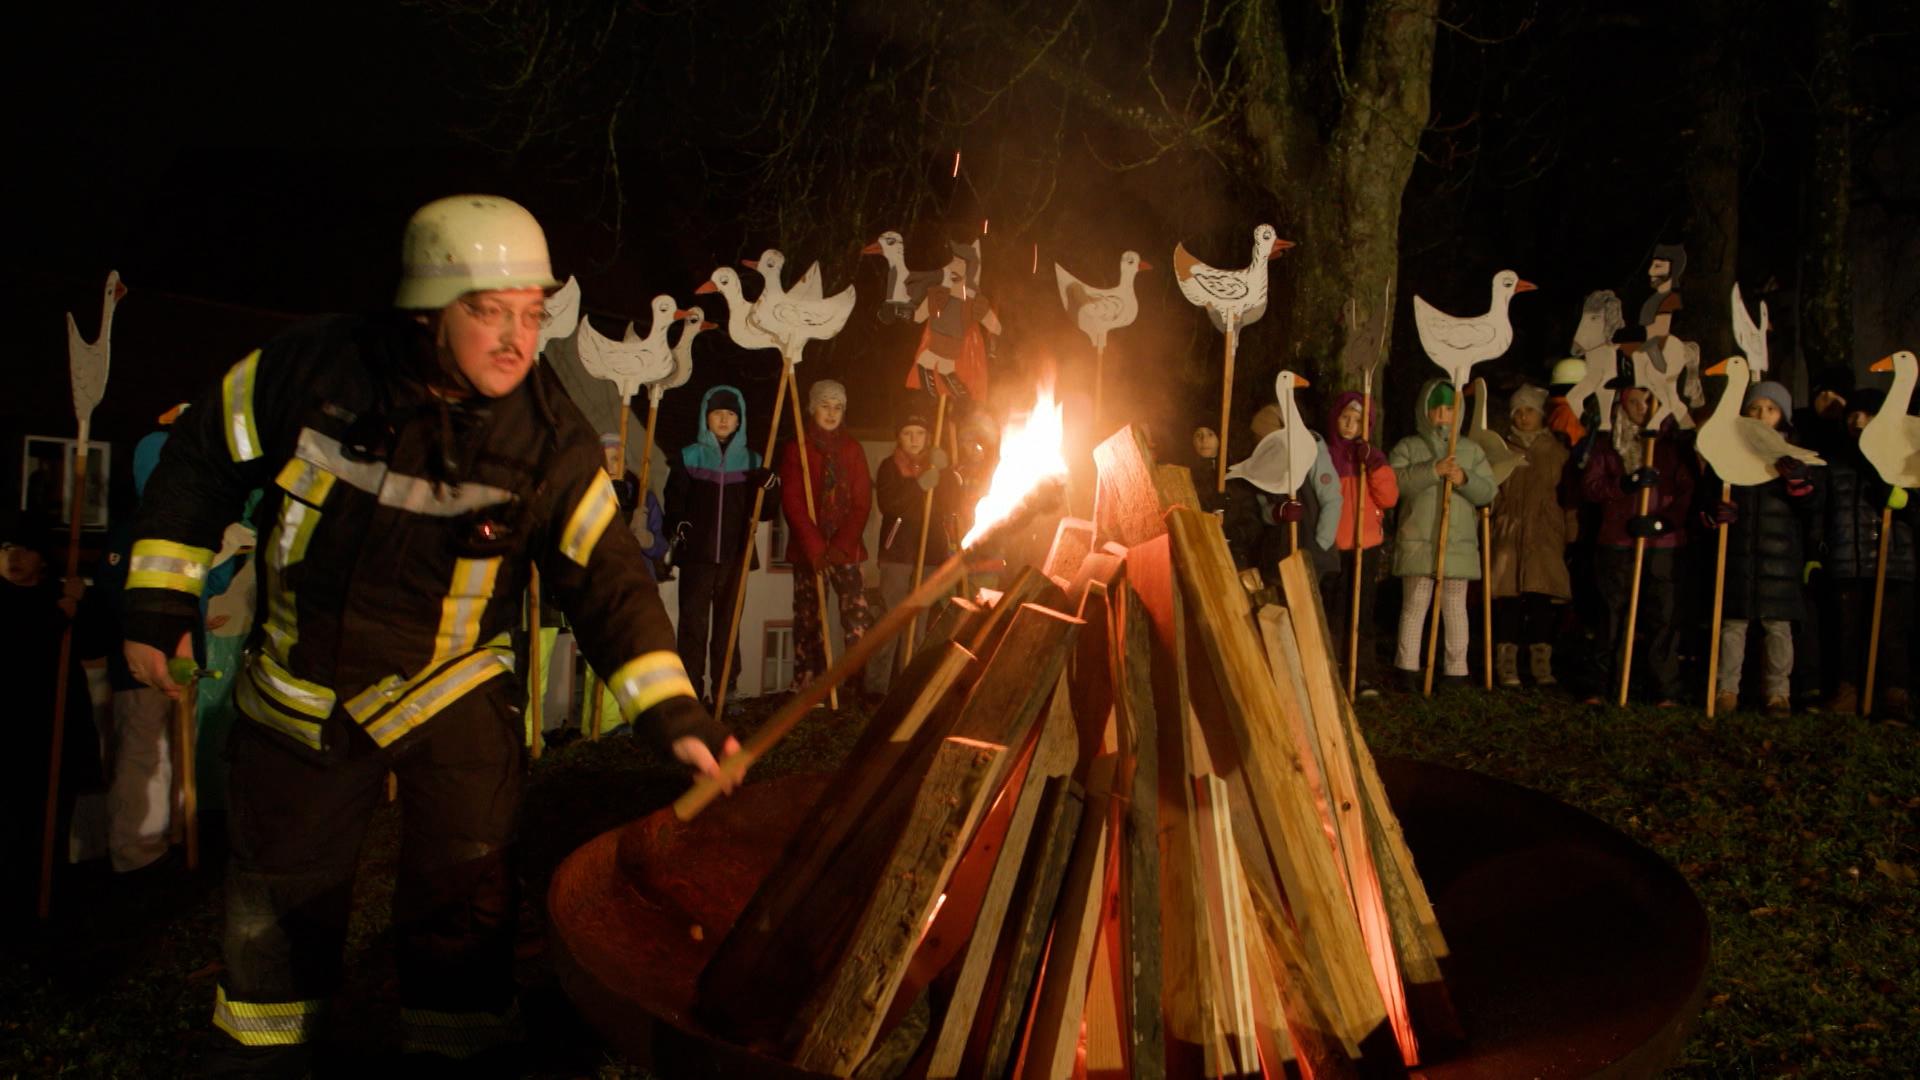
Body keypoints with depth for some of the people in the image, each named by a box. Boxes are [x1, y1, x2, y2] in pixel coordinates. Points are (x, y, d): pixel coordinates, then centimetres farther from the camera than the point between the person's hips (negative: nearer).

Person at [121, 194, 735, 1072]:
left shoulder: (551, 438, -19)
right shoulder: (315, 367, -19)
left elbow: (607, 581, -14)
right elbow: (201, 463, -4)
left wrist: (674, 717, -22)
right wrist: (158, 602, -4)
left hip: (455, 696, -1)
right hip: (303, 689, 2)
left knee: (462, 898, 2)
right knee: (280, 885, 18)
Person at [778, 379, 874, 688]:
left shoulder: (852, 449, 10)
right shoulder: (796, 449, 4)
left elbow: (862, 502, 5)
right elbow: (792, 503, -4)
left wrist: (842, 545, -9)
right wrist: (816, 548, -14)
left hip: (846, 549, 1)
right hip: (807, 551, -1)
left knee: (860, 622, -10)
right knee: (808, 622, 3)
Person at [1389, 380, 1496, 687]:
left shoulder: (1471, 450, 12)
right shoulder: (1408, 447, 6)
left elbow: (1488, 490, 4)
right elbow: (1395, 480, -12)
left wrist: (1464, 479, -15)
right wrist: (1433, 470, -22)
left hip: (1458, 543, 2)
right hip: (1417, 543, -2)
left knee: (1455, 608, 5)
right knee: (1414, 606, 1)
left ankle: (1456, 672, 9)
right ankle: (1407, 669, 7)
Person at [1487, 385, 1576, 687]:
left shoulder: (1558, 452, 11)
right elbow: (1490, 493, 8)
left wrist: (1571, 535, 4)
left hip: (1546, 537, 0)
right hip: (1508, 535, 0)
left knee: (1543, 600, -3)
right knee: (1508, 598, -5)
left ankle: (1541, 666, 4)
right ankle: (1507, 666, -1)